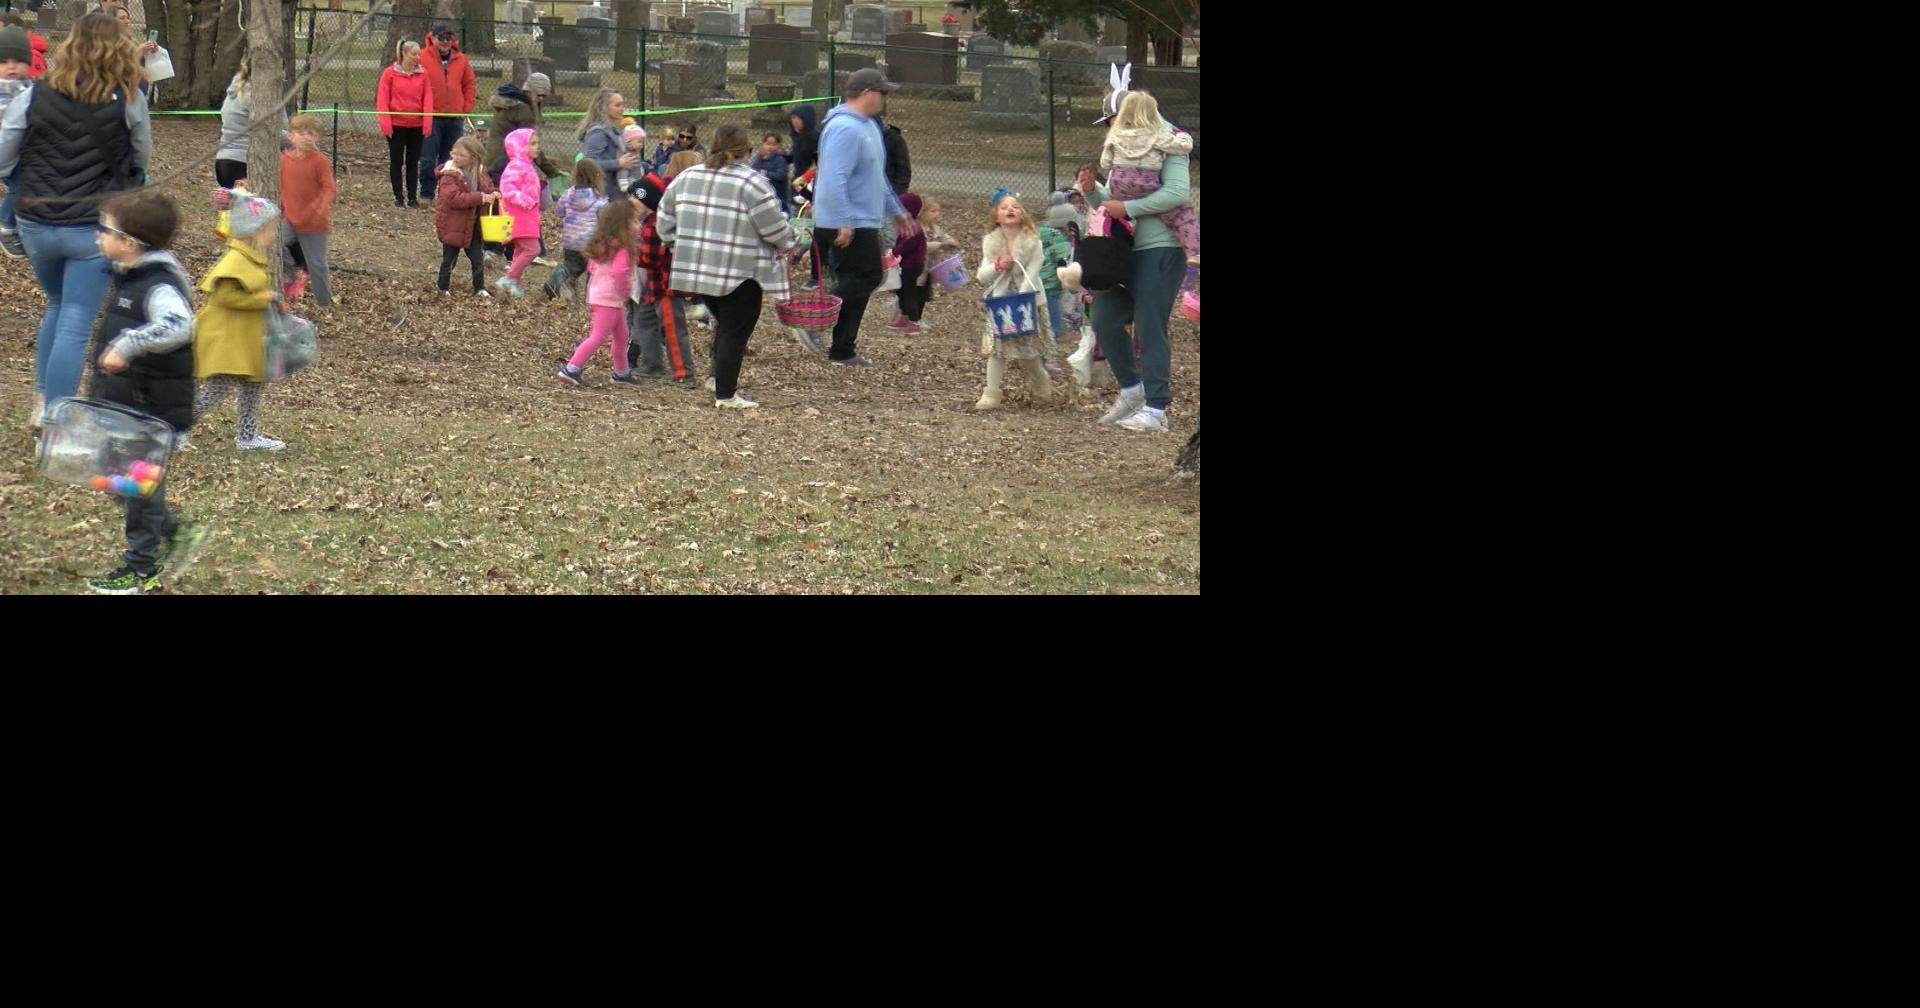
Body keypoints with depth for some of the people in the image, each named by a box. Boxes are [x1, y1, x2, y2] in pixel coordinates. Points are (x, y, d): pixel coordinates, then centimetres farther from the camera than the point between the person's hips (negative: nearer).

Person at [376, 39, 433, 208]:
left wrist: (427, 123, -6)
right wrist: (385, 124, -12)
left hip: (416, 125, 2)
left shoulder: (422, 74, 3)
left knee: (413, 162, 7)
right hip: (396, 124, -2)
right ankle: (398, 197, 11)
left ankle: (413, 197, 12)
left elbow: (427, 99, 2)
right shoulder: (390, 73, -4)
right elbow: (382, 99, -4)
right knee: (396, 161, 4)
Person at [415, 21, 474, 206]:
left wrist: (466, 108, 8)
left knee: (450, 159, 9)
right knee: (428, 159, -5)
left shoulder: (461, 59, 8)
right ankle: (426, 195, 1)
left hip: (454, 118, 4)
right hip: (431, 117, -4)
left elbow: (469, 84, 17)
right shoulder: (422, 58, -5)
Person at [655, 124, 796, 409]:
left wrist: (676, 245, 25)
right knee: (736, 331, 3)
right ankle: (726, 395, 3)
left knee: (724, 325, 23)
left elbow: (666, 218, 13)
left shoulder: (687, 177, 7)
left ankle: (721, 380, 23)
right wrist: (787, 244, 9)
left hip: (696, 268, 6)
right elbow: (775, 228, -10)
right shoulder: (752, 183, -13)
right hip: (740, 273, -6)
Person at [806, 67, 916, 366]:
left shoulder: (867, 126, 16)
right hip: (847, 225, -11)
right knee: (866, 278, -12)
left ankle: (842, 351, 13)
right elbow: (834, 179, -26)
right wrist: (844, 223, -29)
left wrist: (896, 210, 30)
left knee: (858, 283, 10)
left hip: (863, 223, 11)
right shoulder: (845, 128, -18)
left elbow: (876, 177, 27)